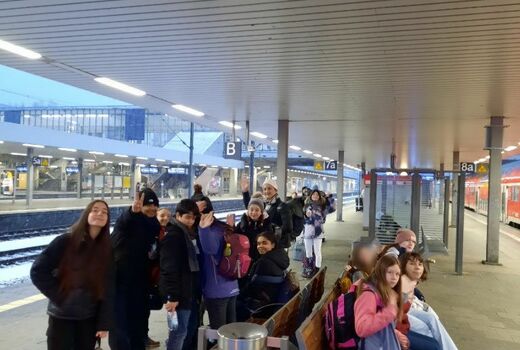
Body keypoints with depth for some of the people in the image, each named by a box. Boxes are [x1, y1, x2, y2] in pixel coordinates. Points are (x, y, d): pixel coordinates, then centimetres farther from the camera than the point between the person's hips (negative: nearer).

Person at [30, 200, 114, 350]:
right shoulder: (65, 242, -12)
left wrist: (104, 322, -3)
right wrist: (58, 296, -12)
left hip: (90, 318, 3)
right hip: (61, 316, -3)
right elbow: (38, 271, -10)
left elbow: (108, 289, -2)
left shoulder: (107, 249, -3)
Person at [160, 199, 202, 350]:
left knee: (192, 328, 16)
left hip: (193, 291, 9)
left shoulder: (191, 234, 12)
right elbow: (169, 268, -21)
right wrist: (172, 296, -24)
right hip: (181, 293, -9)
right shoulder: (173, 235, -15)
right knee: (180, 331, -1)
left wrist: (198, 290, 15)